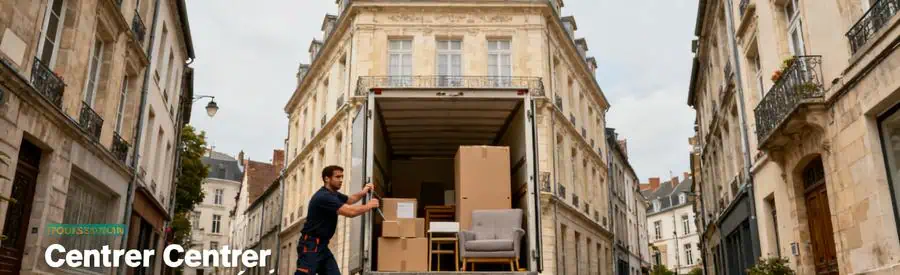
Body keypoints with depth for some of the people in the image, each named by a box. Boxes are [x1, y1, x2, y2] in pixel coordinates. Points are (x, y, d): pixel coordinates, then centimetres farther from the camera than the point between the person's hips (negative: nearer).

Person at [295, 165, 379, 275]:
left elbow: (349, 199, 30)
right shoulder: (324, 197, -20)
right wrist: (369, 205, -9)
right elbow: (350, 212, -25)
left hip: (322, 245, 10)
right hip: (310, 245, -10)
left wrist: (362, 192, 9)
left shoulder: (333, 194, 13)